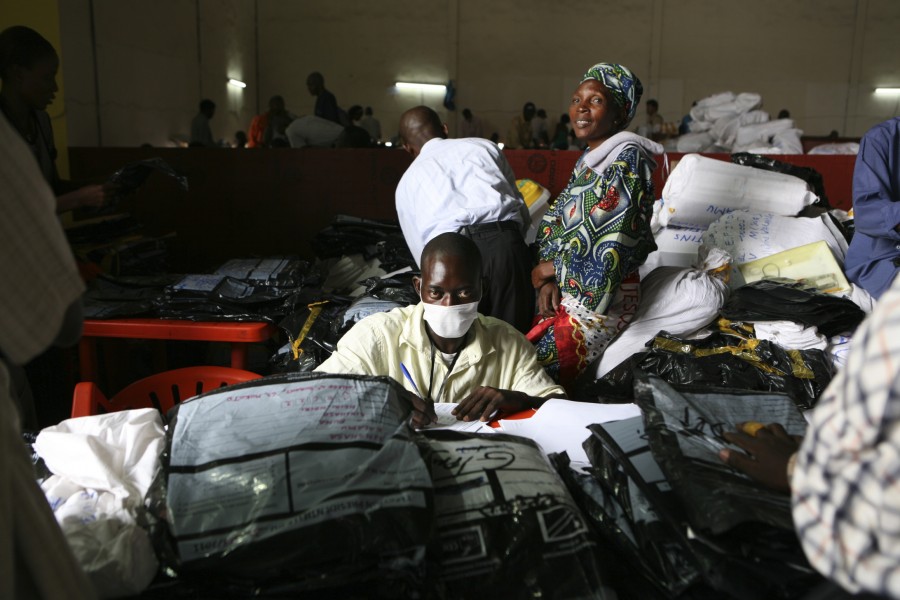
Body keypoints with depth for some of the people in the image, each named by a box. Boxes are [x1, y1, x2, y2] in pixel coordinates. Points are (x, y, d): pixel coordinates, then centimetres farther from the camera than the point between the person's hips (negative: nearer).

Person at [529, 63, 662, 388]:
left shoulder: (626, 159, -12)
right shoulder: (589, 160, 15)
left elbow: (607, 238, -21)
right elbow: (555, 224, 13)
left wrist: (549, 268, -8)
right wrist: (548, 280, -6)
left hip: (595, 293, -8)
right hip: (564, 290, 8)